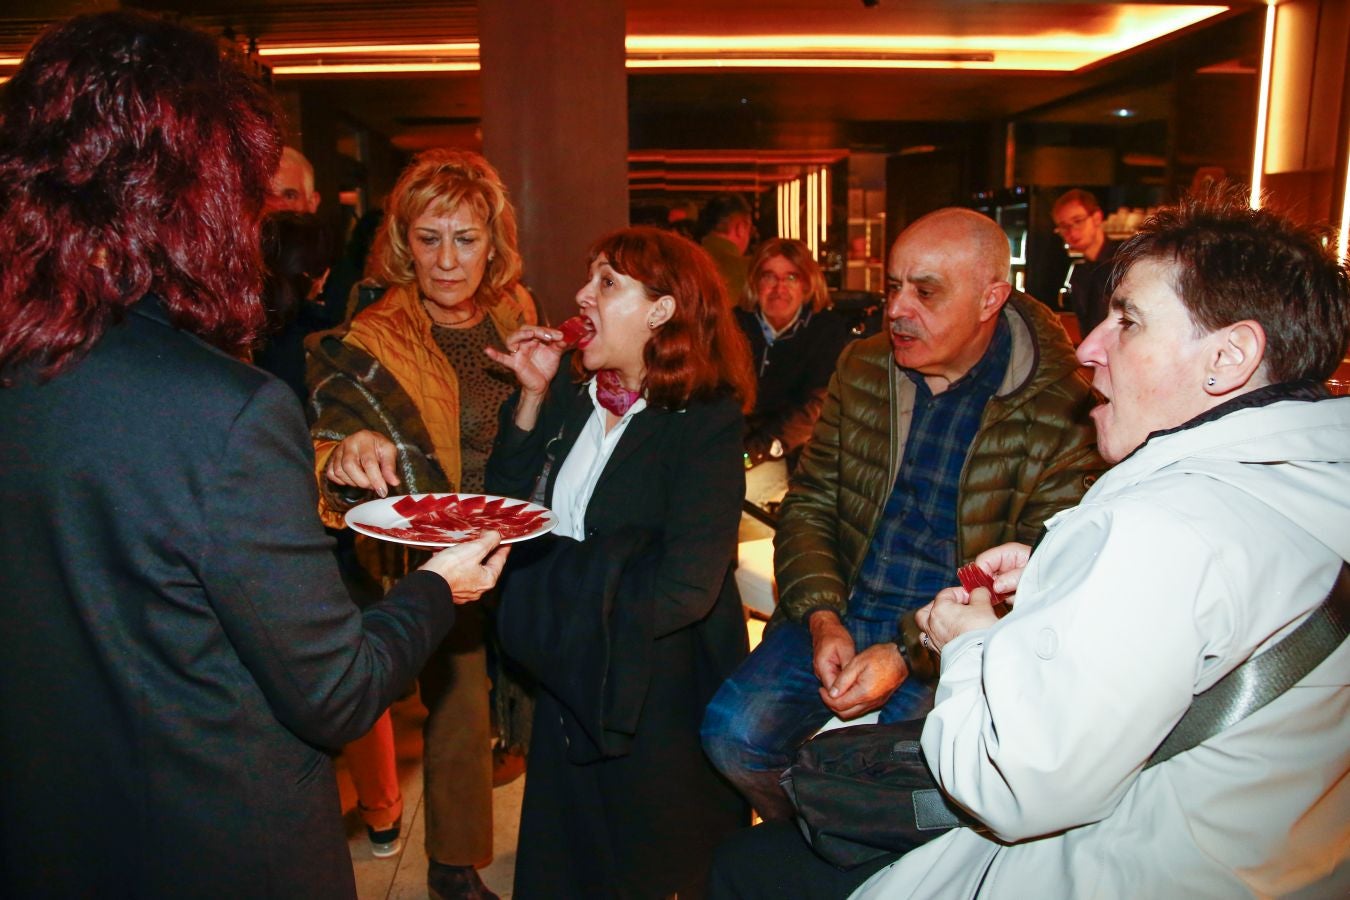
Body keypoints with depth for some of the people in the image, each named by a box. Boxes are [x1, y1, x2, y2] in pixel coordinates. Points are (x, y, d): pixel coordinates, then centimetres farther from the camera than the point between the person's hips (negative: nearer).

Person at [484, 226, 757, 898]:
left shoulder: (706, 422, -20)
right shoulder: (573, 395, -1)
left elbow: (682, 588, -27)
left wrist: (541, 574, -18)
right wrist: (533, 396, -9)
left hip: (659, 700, -6)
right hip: (569, 685, 6)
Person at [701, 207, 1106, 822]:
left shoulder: (1061, 411, -9)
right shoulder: (860, 368, 5)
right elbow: (808, 505, 7)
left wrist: (908, 653, -18)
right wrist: (822, 618, -9)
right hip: (840, 614, 4)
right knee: (733, 731, -16)